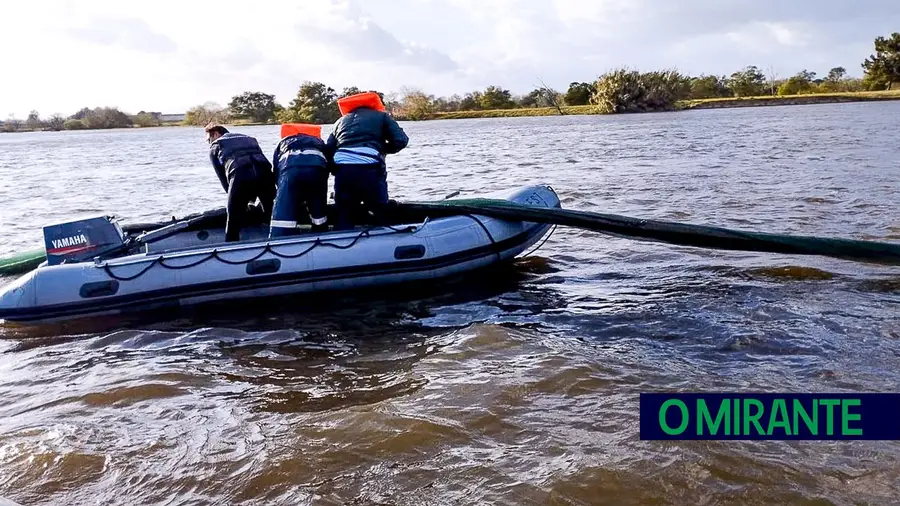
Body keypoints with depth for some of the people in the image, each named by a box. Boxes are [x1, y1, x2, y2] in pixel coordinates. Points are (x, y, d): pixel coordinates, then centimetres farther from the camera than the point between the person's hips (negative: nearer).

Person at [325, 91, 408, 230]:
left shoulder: (341, 120, 31)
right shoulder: (381, 116, 23)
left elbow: (329, 149, 18)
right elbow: (401, 140, 8)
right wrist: (383, 149, 25)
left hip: (342, 170, 3)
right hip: (369, 170, -3)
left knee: (343, 218, 13)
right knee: (380, 215, 11)